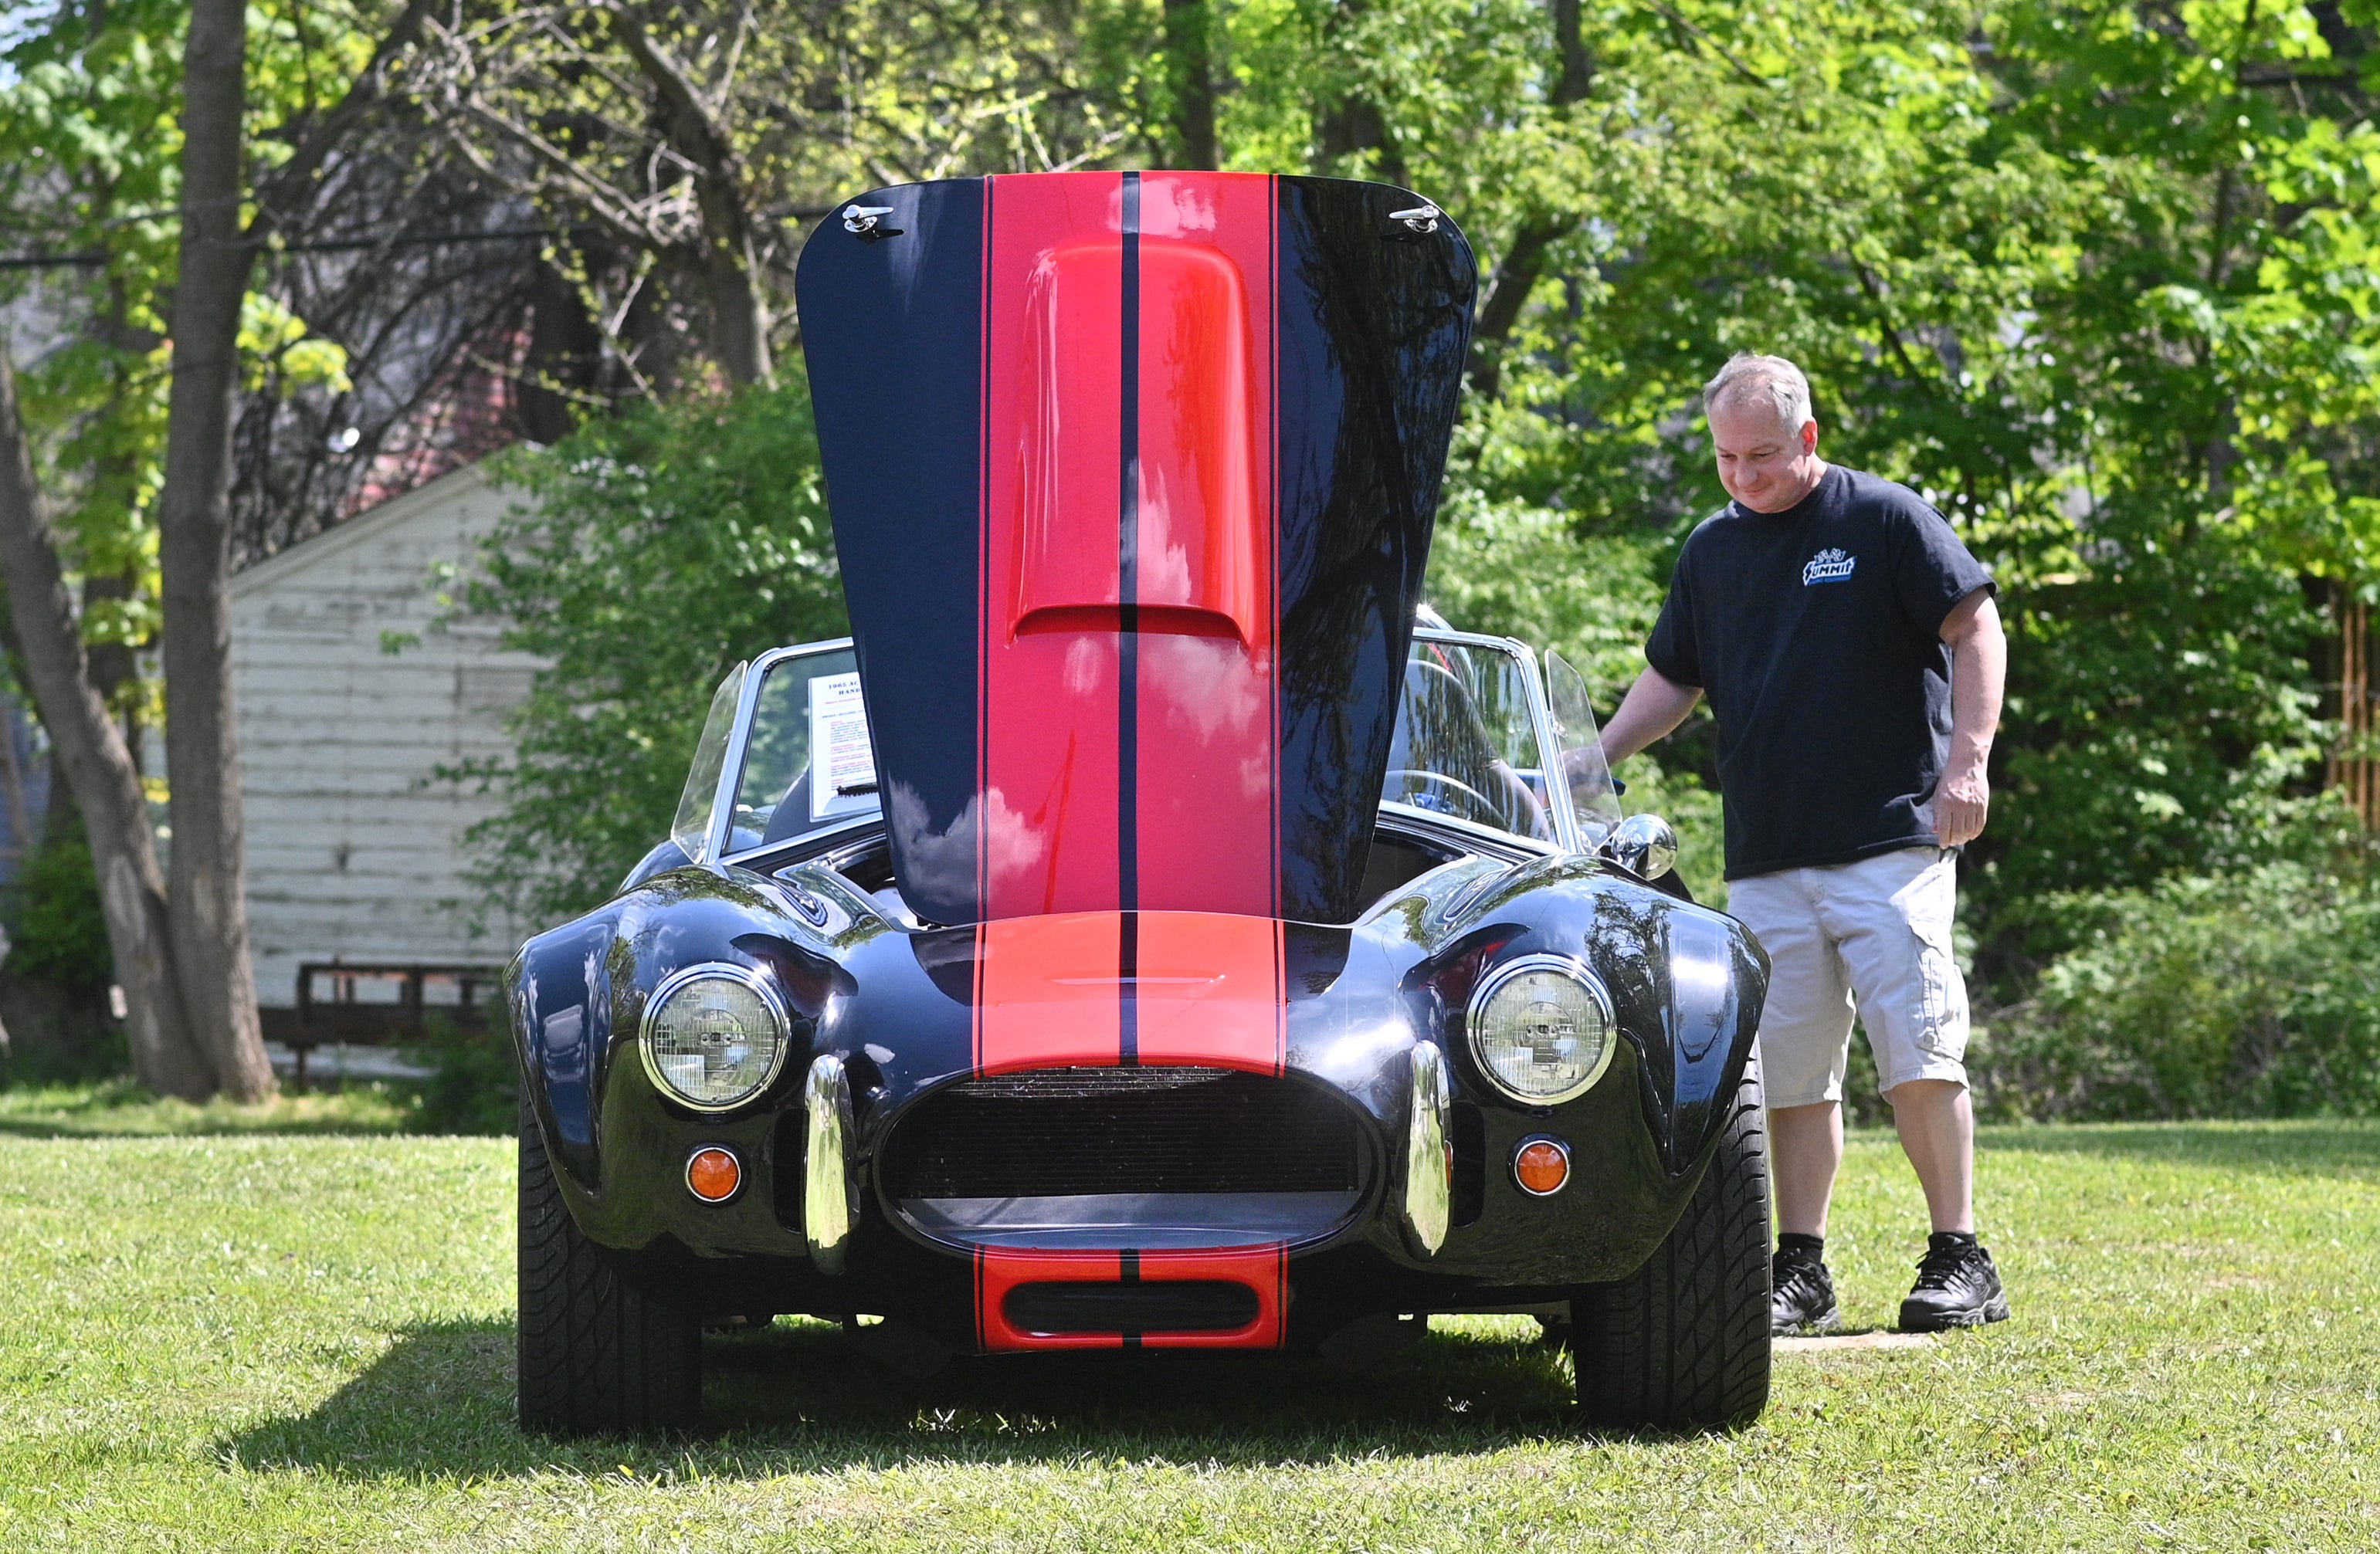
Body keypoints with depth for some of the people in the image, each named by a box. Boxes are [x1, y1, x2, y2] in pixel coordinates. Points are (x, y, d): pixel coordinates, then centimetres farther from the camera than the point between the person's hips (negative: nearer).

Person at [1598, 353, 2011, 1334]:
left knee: (1918, 1054, -9)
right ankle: (1801, 1272, 8)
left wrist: (1969, 758, -12)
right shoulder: (1711, 550, 15)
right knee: (1788, 1073, 3)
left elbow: (1976, 631, -1)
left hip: (1891, 843, -5)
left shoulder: (1884, 519, 0)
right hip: (1765, 862, 5)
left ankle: (1960, 1263, -4)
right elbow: (1672, 679, 21)